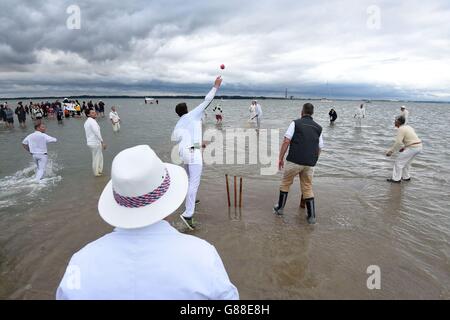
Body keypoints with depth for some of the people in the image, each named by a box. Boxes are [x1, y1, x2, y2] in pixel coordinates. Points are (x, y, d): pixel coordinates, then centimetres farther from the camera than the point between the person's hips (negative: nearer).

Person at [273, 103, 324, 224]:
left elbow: (286, 141, -9)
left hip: (294, 161, -3)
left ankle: (280, 208, 25)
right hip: (310, 163, 4)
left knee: (285, 183, 15)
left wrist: (281, 158, -4)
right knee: (308, 188, 14)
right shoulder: (318, 128, 14)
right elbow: (319, 148, 15)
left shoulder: (296, 123, 1)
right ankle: (312, 216, 14)